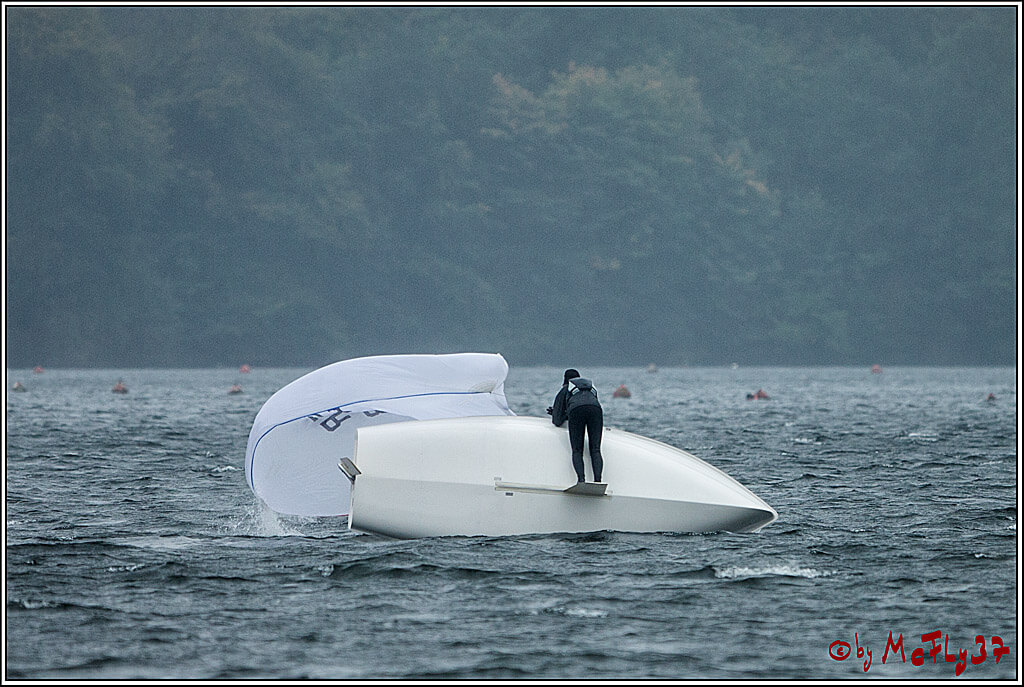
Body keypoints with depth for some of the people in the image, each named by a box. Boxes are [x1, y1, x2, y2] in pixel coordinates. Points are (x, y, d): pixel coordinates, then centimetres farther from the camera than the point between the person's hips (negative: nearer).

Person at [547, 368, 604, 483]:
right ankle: (598, 480, -22)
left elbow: (557, 422, 27)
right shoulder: (592, 388, 41)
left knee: (577, 451, 1)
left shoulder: (564, 390, 31)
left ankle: (581, 479, -23)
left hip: (576, 410, -2)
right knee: (595, 450, 0)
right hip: (595, 409, 2)